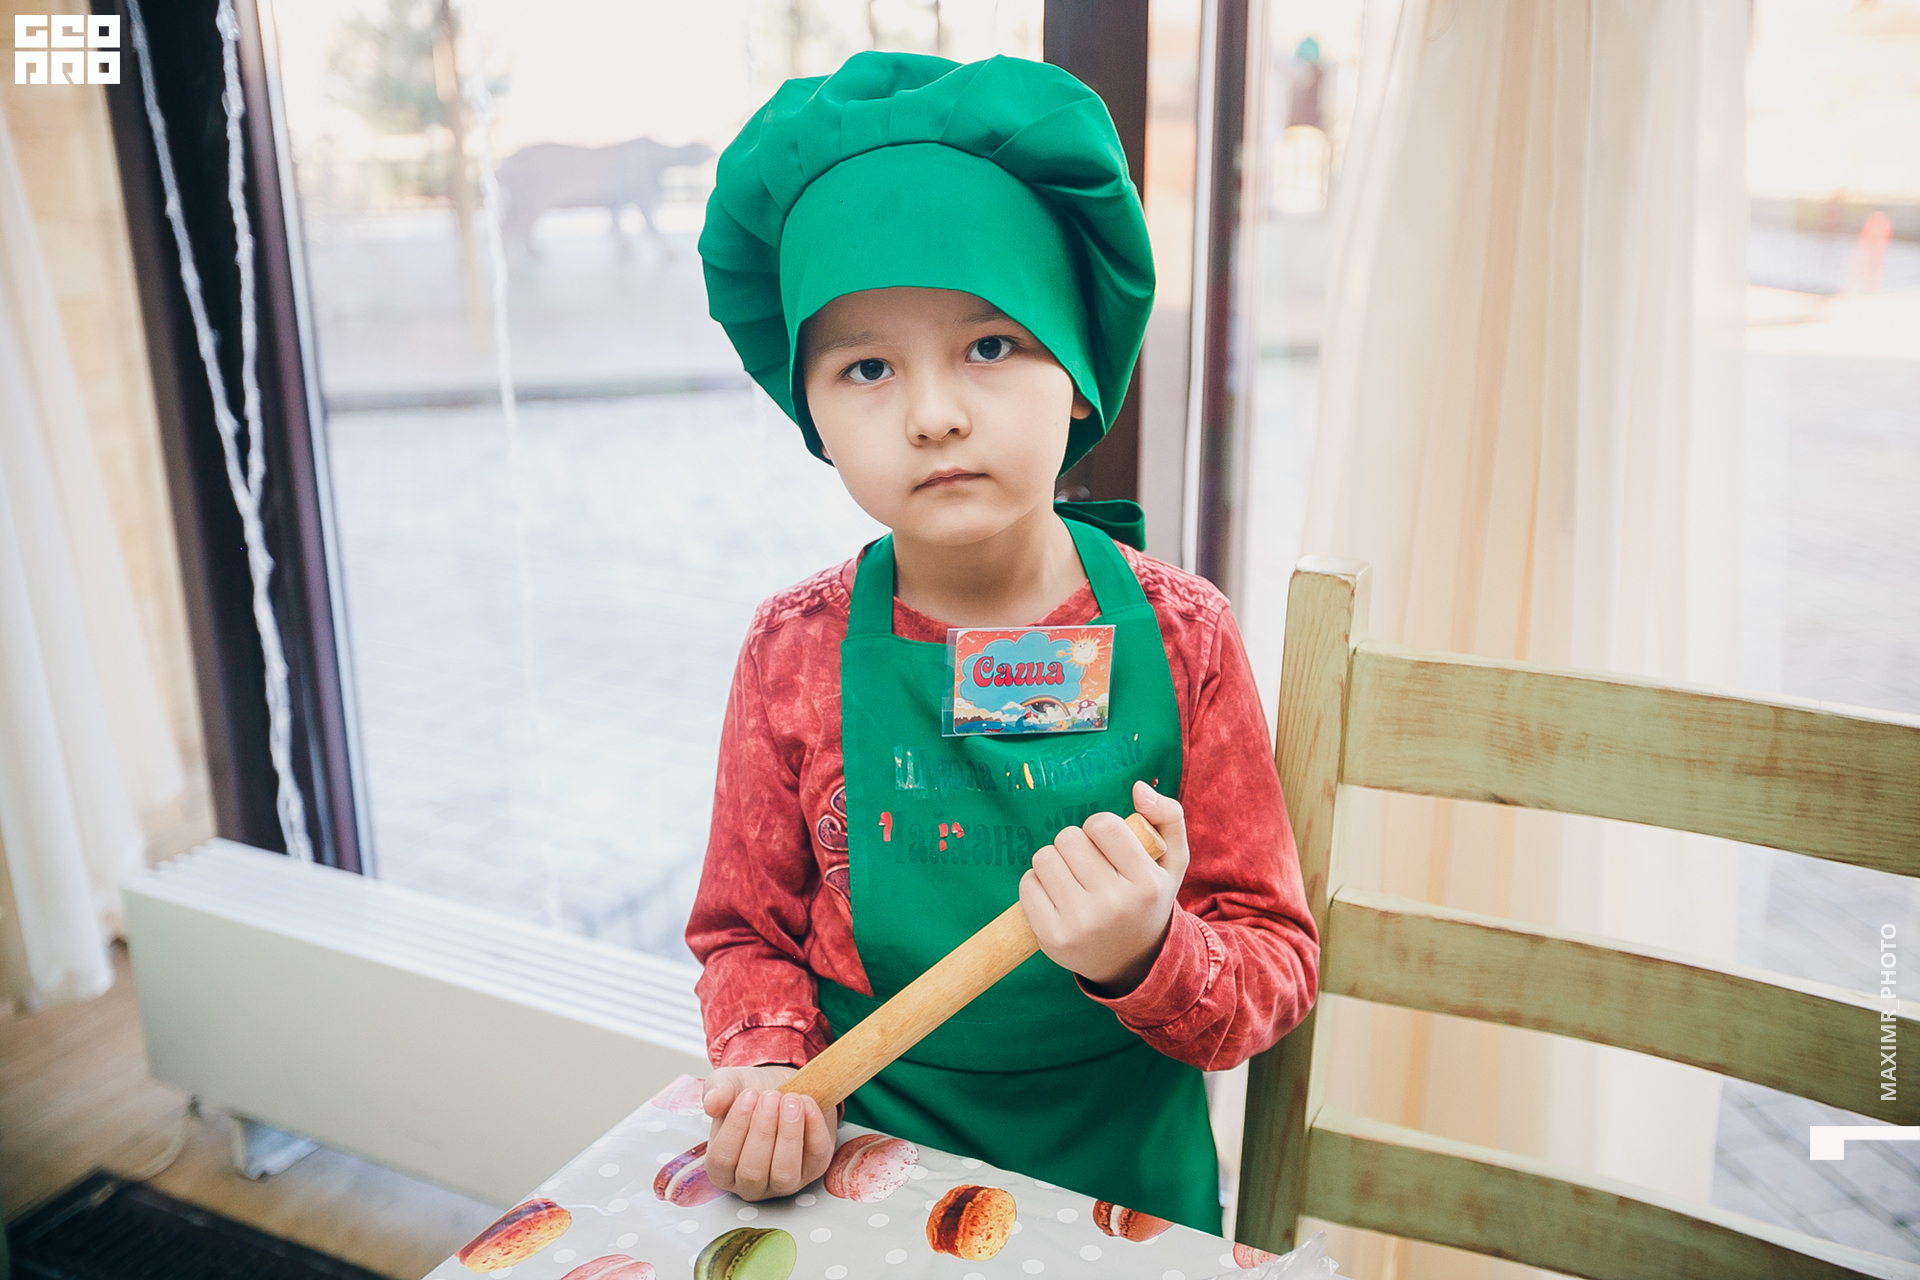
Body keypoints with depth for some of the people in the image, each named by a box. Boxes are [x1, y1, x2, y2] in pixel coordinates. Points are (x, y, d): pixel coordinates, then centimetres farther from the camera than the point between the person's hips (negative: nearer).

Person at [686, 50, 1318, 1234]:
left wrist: (1144, 957, -28)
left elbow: (1277, 964, -9)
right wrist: (770, 1066, -18)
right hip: (866, 1179, 0)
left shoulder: (1177, 635, -13)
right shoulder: (796, 655, -12)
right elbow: (749, 932, 0)